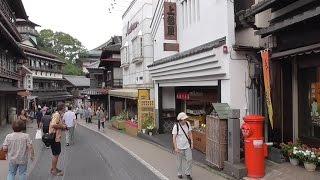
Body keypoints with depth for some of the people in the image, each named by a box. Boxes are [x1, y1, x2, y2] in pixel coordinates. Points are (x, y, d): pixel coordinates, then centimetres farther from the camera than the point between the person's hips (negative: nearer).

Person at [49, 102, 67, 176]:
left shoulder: (58, 114, 13)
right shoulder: (57, 115, -18)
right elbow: (53, 125, -29)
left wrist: (62, 126, 12)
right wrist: (62, 126, -18)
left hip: (56, 137, 10)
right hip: (55, 137, -10)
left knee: (56, 153, 20)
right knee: (56, 154, 1)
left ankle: (53, 168, 32)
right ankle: (54, 170, 12)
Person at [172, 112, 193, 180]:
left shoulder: (188, 124, -6)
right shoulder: (176, 126, -19)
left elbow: (190, 133, 6)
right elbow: (174, 138, -15)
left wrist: (192, 143, 5)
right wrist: (175, 148, -17)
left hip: (187, 146, 3)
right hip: (179, 147, -3)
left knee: (189, 159, 5)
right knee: (179, 161, 12)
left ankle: (188, 173, 24)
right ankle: (179, 173, 33)